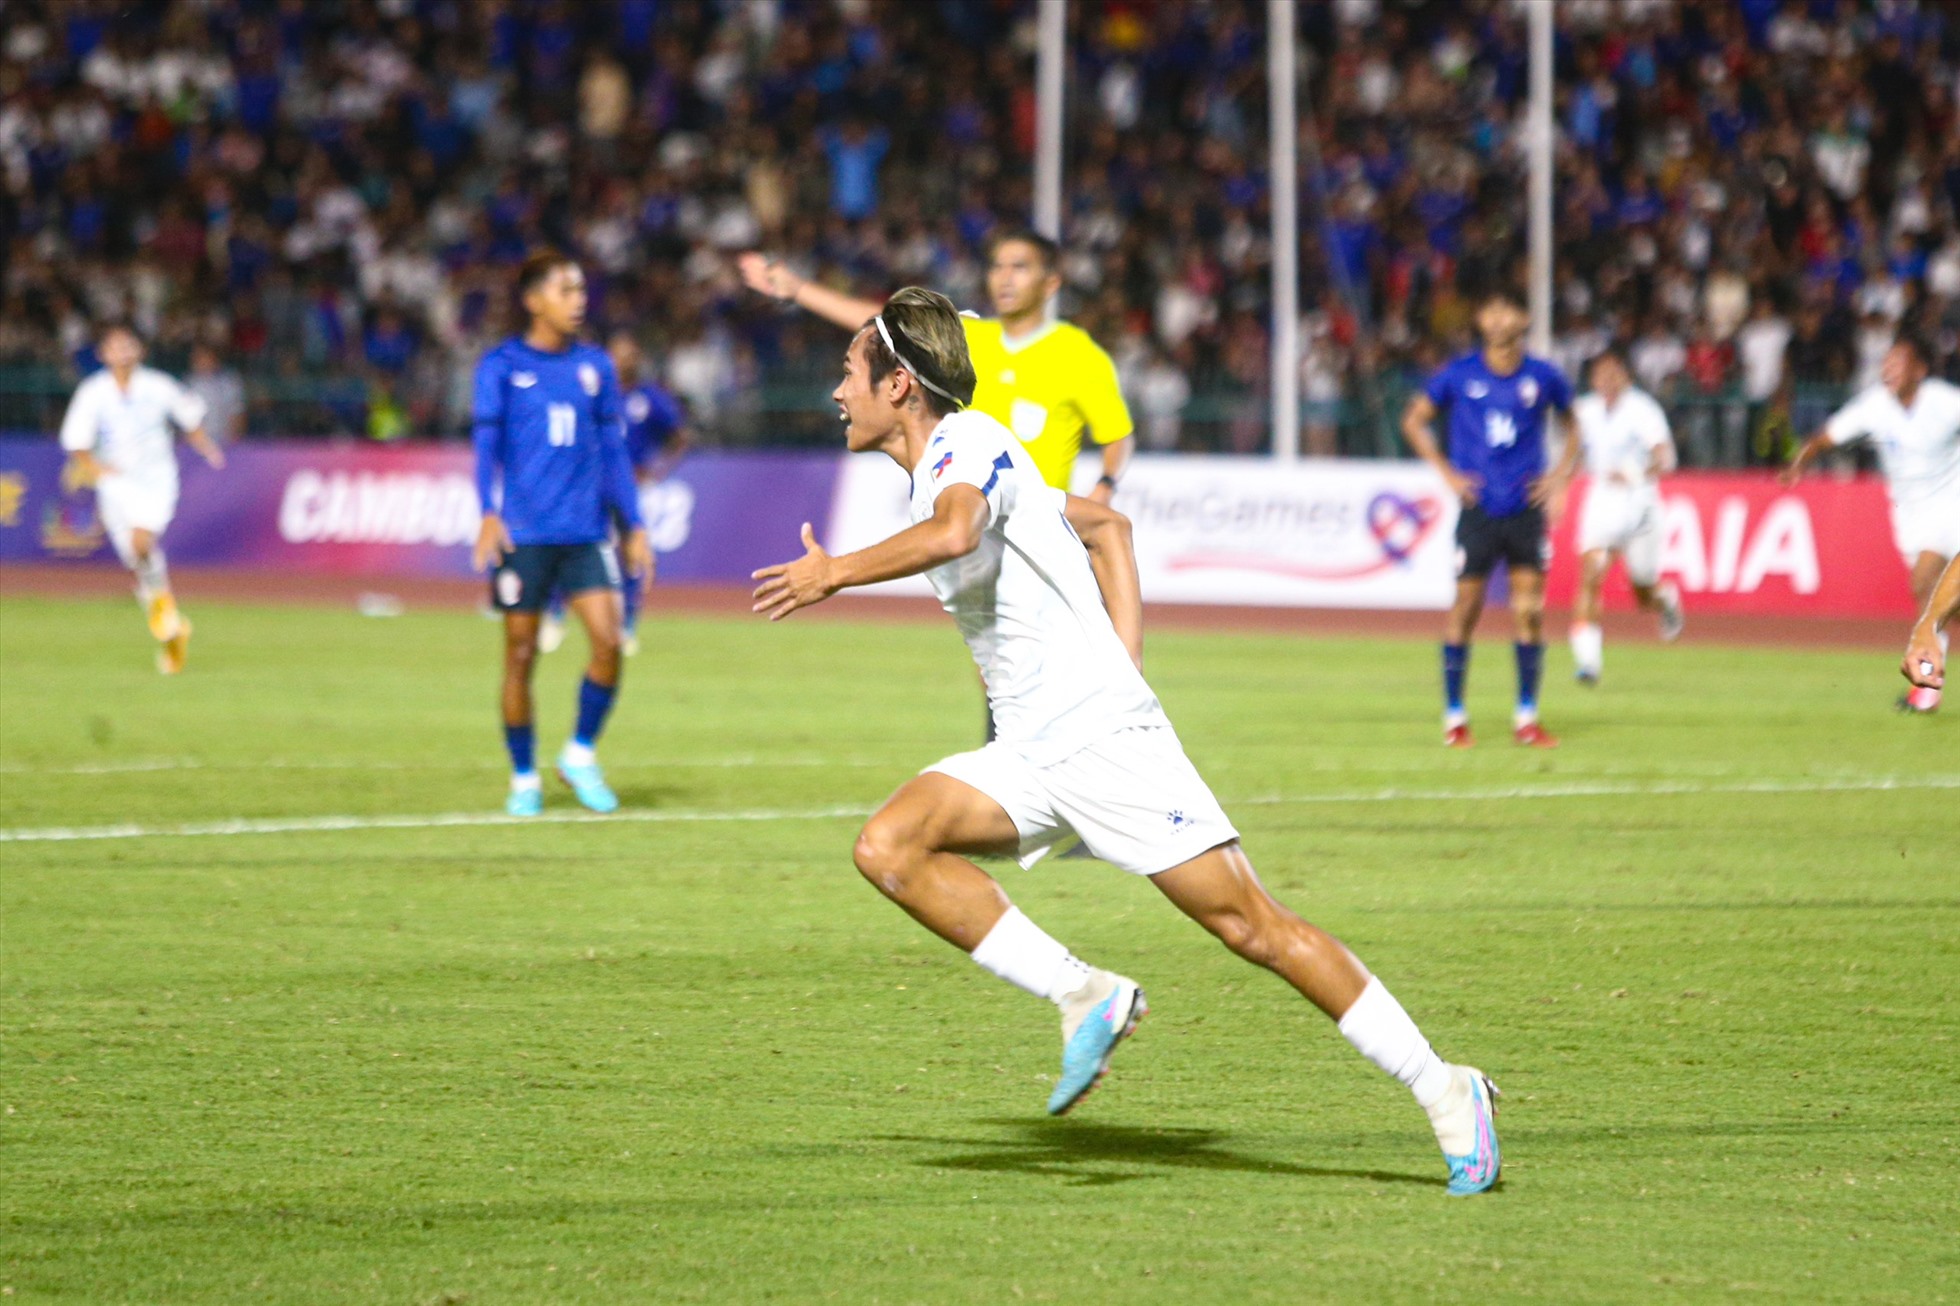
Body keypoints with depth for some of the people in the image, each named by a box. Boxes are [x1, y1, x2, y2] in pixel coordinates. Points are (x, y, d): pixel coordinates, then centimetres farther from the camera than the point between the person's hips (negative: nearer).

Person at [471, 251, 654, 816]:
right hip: (523, 532, -3)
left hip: (585, 532, 3)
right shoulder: (501, 366, 1)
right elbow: (487, 444, -5)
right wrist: (490, 513, -19)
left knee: (608, 640, -12)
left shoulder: (595, 366, 12)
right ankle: (524, 779, 14)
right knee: (521, 653, 0)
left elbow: (613, 450, 16)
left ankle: (581, 754, 9)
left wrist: (634, 526, 12)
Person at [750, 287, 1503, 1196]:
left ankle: (1442, 1088, -4)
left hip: (1101, 734, -9)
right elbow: (1107, 523, 30)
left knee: (1251, 925, -10)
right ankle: (1083, 996, -10)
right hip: (1031, 754, 9)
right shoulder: (946, 469, 19)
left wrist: (834, 574, -20)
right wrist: (1124, 659, 20)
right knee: (888, 847, -11)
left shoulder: (968, 441, -9)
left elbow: (952, 532, -33)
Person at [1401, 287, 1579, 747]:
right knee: (1466, 608, -3)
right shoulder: (1459, 374, 0)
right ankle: (1454, 717, 8)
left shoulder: (1543, 377, 3)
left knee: (1530, 613, -3)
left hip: (1527, 510, 1)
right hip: (1479, 510, -1)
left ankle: (1527, 718, 6)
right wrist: (1447, 473, 0)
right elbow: (1414, 420, 10)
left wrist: (1559, 477, 4)